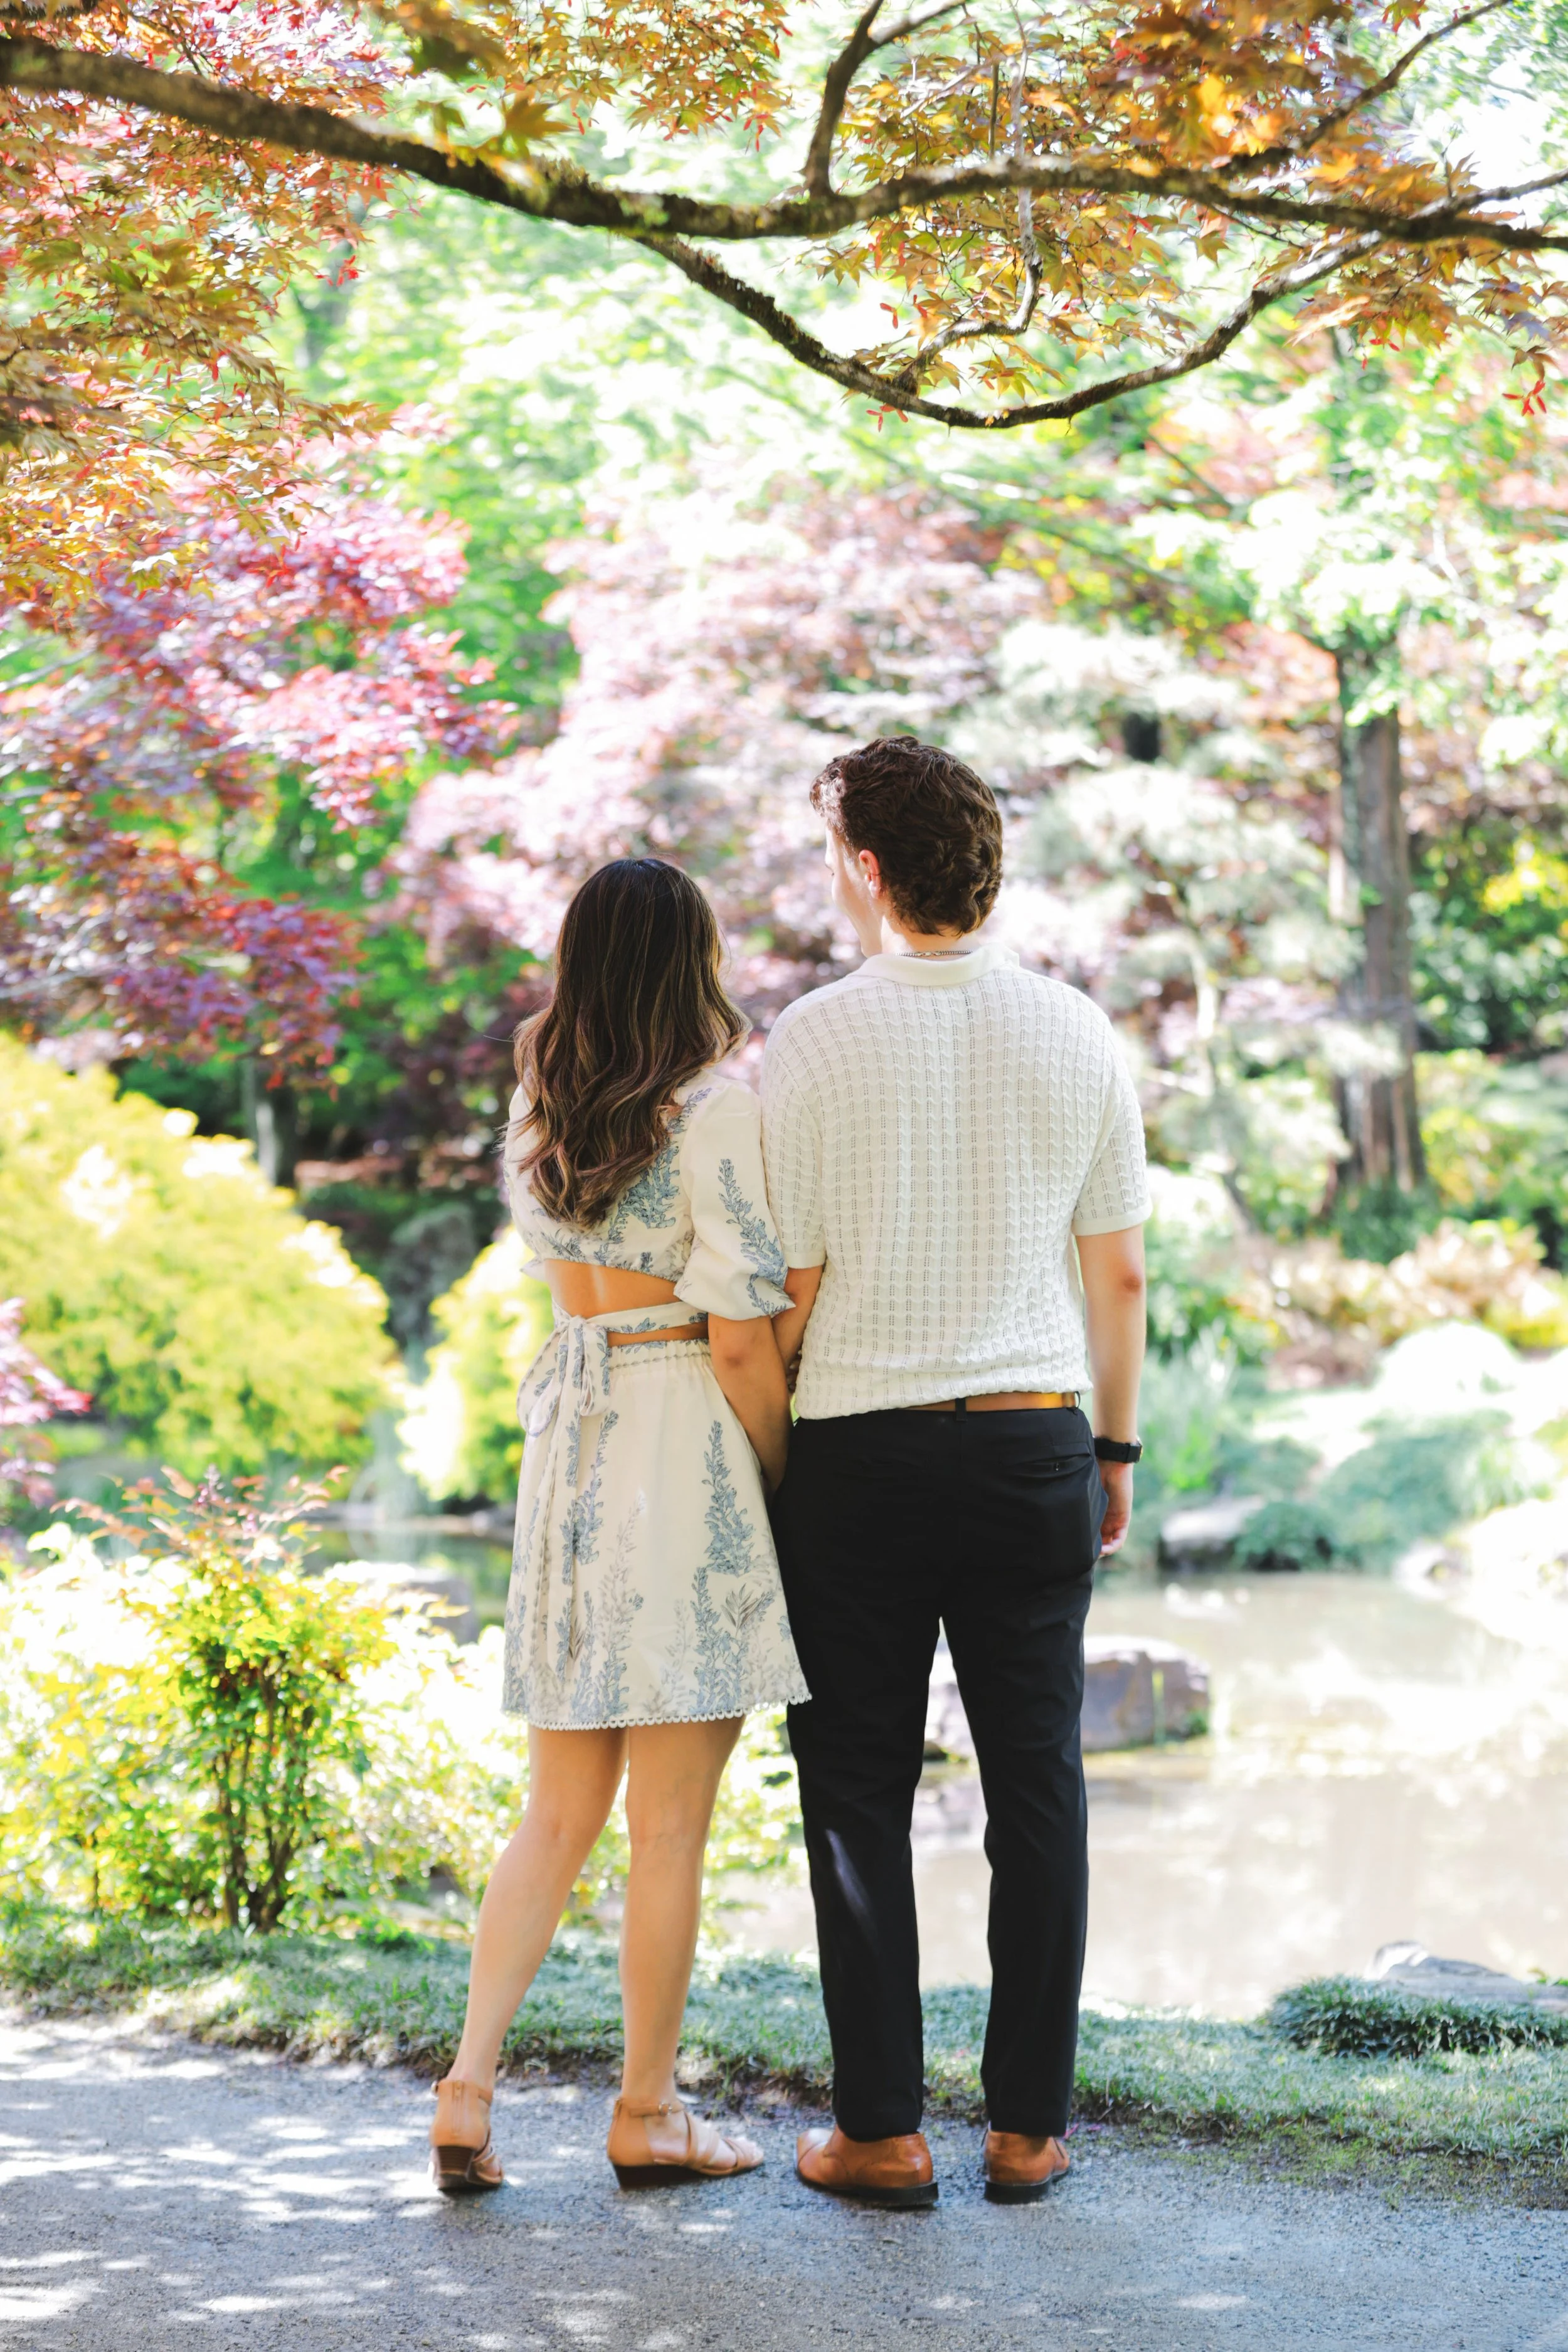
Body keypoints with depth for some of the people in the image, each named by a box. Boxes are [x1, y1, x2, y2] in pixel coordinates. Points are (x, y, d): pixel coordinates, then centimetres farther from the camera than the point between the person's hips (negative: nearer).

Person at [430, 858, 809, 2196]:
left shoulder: (539, 1109, 9)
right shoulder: (716, 1113, -11)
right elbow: (739, 1340, -14)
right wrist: (789, 1485, -3)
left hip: (570, 1443, 7)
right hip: (688, 1447, -7)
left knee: (559, 1810, 13)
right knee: (670, 1823, 3)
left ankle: (471, 2085, 6)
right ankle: (648, 2116, 12)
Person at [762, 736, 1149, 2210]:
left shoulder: (815, 1041, -7)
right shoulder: (1077, 1036, 3)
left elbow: (789, 1287, -5)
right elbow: (1119, 1273, 8)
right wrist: (1114, 1446, 19)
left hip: (860, 1456, -2)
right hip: (1033, 1443, 3)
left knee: (859, 1793, 7)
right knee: (1035, 1785, 9)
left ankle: (880, 2131, 10)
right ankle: (1027, 2127, 14)